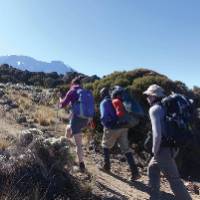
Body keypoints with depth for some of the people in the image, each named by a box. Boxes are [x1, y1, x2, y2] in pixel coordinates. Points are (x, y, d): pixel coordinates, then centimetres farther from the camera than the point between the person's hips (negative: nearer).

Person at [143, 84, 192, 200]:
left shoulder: (154, 109, -14)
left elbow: (157, 133, -25)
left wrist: (155, 150, -12)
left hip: (164, 149, -10)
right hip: (172, 146, 10)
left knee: (173, 179, 0)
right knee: (152, 168, 23)